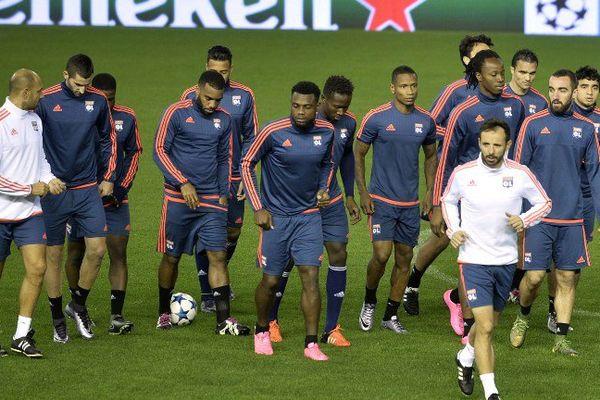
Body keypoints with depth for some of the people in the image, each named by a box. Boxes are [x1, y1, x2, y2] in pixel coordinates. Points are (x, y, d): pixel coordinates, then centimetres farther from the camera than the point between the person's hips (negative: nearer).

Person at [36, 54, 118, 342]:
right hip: (53, 191, -3)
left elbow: (108, 139, 15)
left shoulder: (97, 101, 1)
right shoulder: (45, 100, -10)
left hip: (88, 189, 3)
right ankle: (58, 319, 15)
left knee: (97, 250, -4)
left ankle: (78, 305, 18)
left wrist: (108, 177, 10)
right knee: (53, 255, 3)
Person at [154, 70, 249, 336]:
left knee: (218, 256, -7)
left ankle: (224, 320, -10)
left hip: (212, 202, 3)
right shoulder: (176, 113, -6)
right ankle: (164, 313, 24)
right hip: (178, 199, -3)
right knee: (171, 257, 7)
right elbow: (159, 150, -7)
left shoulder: (223, 120, 8)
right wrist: (183, 183, -14)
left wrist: (223, 192, 7)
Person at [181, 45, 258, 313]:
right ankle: (207, 294, 10)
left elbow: (251, 137, 7)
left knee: (233, 232, 8)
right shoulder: (191, 96, -3)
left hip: (233, 178, 2)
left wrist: (246, 174, -1)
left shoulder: (244, 96, 1)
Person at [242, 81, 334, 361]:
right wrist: (258, 208, -7)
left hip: (309, 216, 2)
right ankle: (262, 332, 31)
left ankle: (311, 344, -6)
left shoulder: (326, 132, -2)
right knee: (271, 281, 5)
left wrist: (323, 189, -1)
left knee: (311, 277, -8)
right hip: (276, 217, -2)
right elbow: (247, 164, -4)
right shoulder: (273, 132, -15)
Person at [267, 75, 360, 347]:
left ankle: (332, 329, 2)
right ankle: (271, 321, 21)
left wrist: (350, 197, 15)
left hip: (332, 202, 5)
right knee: (287, 260, 2)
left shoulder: (348, 123, -1)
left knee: (339, 253, -4)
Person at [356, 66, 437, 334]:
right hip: (382, 201, -4)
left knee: (404, 258, 7)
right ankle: (369, 302, 13)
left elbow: (431, 156, 17)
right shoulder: (377, 118, -9)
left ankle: (391, 315, 19)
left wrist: (429, 194, 10)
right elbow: (358, 153, -1)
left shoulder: (426, 121, 3)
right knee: (381, 254, -14)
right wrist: (363, 194, -7)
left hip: (410, 203, 4)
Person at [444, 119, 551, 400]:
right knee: (485, 326, -14)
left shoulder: (520, 174, -6)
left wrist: (524, 221, -11)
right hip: (474, 259, -3)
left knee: (490, 322, 19)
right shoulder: (462, 173, -7)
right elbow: (448, 200, 13)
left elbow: (544, 203, 7)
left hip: (506, 260, 3)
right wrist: (453, 230, -2)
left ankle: (466, 358, 49)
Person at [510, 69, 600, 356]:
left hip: (572, 219, 2)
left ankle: (561, 339, 10)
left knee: (568, 278, 2)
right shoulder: (533, 124, -1)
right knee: (534, 276, -5)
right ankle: (523, 317, 24)